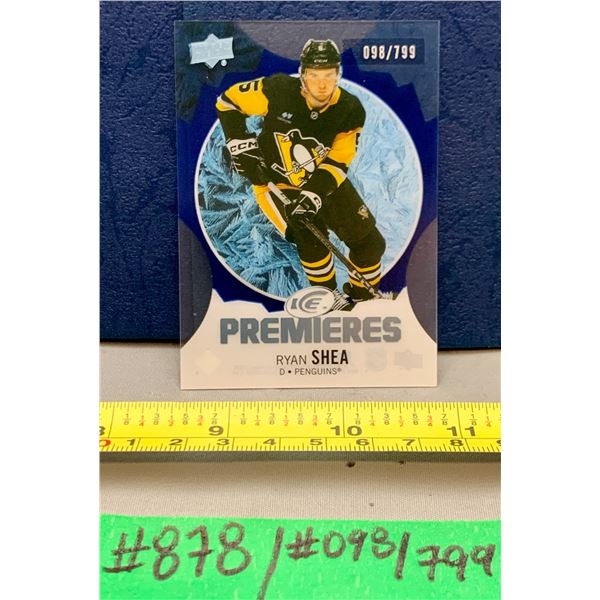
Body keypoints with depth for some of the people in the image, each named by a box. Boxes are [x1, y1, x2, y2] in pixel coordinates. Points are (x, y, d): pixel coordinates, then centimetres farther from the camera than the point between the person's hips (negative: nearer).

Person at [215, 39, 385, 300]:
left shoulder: (350, 110, -15)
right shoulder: (279, 90, -21)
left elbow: (337, 161, -14)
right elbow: (228, 100, -9)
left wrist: (315, 193, -28)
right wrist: (240, 143, -15)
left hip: (324, 181, 4)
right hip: (275, 182, -3)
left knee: (369, 241, 2)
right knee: (310, 239, -25)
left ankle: (363, 298, 26)